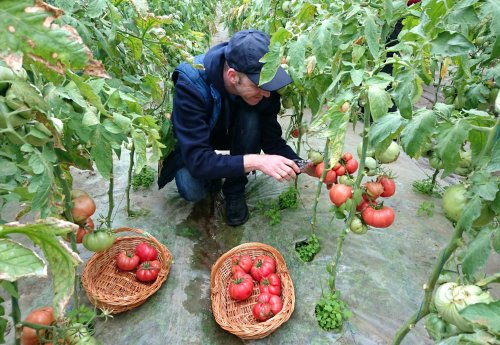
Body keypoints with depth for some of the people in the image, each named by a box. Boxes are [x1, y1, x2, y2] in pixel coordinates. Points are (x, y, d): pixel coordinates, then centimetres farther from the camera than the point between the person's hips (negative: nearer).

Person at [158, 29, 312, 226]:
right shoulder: (191, 84, -37)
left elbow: (272, 140, -19)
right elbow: (197, 160, -40)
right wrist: (254, 161, -50)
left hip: (230, 134, 3)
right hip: (191, 143, -3)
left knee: (251, 117, -31)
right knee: (192, 190, -31)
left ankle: (235, 191, -10)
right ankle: (212, 177, 6)